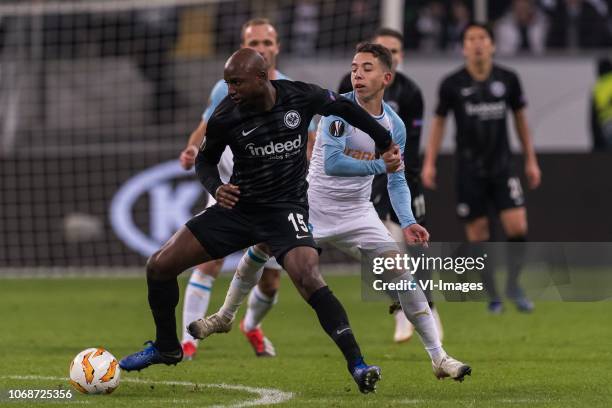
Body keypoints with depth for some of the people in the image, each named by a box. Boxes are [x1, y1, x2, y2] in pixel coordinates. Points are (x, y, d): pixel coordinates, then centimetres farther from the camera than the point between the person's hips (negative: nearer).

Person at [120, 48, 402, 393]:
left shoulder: (301, 97, -15)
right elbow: (205, 160, 5)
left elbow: (345, 108, 6)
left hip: (286, 209, -3)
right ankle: (166, 348, 22)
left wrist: (386, 143, 11)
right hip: (238, 206, 3)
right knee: (159, 266, -2)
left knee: (309, 279, -30)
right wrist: (216, 188, -16)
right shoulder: (225, 118, -13)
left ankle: (357, 364, -23)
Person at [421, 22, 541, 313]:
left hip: (502, 165, 1)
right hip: (469, 168, -1)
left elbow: (520, 118, 11)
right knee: (478, 235, -1)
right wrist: (429, 163, 1)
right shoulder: (452, 84, -4)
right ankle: (492, 296, 14)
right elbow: (439, 122, 6)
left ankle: (513, 286, 9)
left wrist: (531, 160, 12)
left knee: (517, 227, -12)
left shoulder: (508, 79, 0)